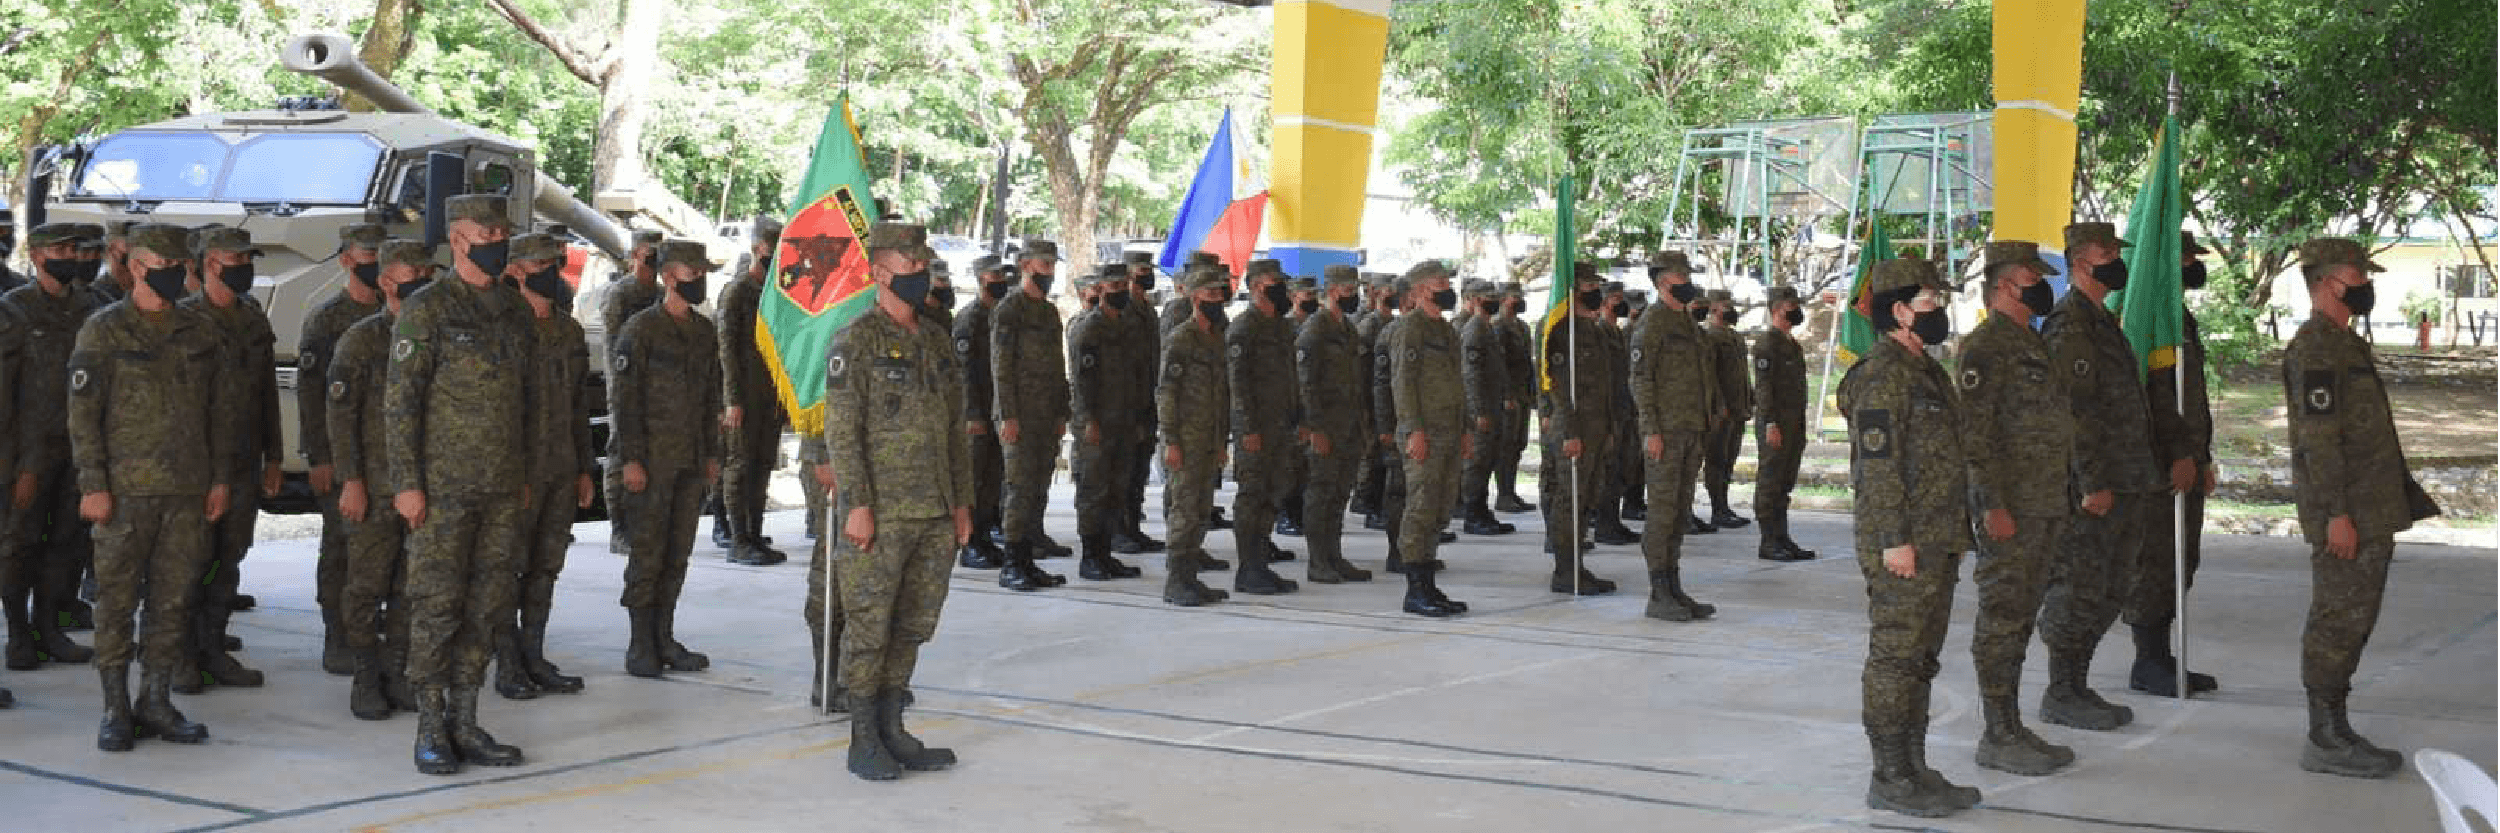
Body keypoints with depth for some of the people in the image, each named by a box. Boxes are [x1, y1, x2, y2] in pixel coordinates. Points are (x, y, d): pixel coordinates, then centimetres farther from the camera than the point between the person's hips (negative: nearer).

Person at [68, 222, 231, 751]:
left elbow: (221, 408, 14)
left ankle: (156, 702, 16)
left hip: (188, 490, 4)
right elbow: (83, 413, -5)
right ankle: (115, 710, 8)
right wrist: (92, 485, -11)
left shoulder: (200, 331, 11)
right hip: (125, 489, -4)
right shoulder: (104, 330, -2)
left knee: (174, 599, 6)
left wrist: (220, 477, 8)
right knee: (118, 598, 0)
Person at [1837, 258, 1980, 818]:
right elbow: (1878, 462, -20)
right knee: (1895, 658, -5)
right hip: (1905, 544, -10)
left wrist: (1955, 533, 22)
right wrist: (1894, 540, -23)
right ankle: (1891, 778, 0)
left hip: (1938, 541, 10)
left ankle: (1914, 768, 22)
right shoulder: (1882, 373, -15)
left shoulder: (1923, 368, 17)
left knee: (1921, 658, 14)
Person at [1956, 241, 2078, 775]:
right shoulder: (1985, 347, -13)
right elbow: (1974, 433, -19)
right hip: (2011, 508, -9)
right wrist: (1993, 505, -23)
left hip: (2045, 507, 9)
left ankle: (2011, 728, 19)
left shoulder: (2032, 344, 18)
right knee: (2002, 621, -4)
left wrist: (2062, 500, 21)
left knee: (2020, 620, 13)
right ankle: (1999, 737, 1)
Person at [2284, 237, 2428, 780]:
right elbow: (2318, 436, -20)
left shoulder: (2345, 344, 19)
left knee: (2350, 622, 12)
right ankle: (2326, 741, -2)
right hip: (2348, 515, -10)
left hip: (2368, 512, 10)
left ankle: (2335, 731, 18)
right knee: (2338, 623, -7)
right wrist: (2336, 513, -23)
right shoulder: (2315, 347, -14)